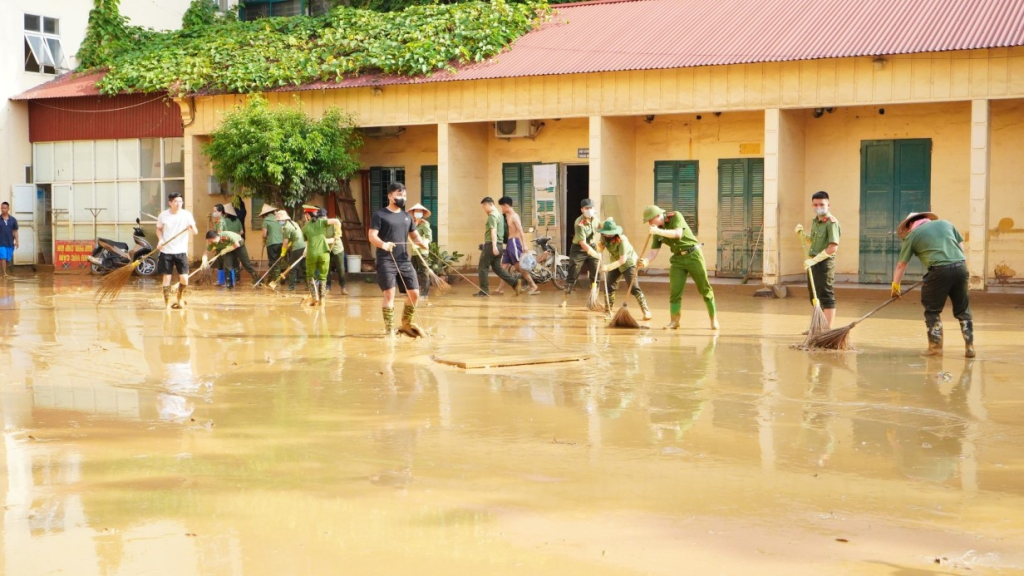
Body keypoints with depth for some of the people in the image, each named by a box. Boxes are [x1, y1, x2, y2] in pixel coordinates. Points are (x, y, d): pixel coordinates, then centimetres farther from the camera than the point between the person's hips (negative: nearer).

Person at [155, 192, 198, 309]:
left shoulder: (187, 214, -5)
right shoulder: (163, 215, -3)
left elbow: (195, 232, -8)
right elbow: (159, 229, 12)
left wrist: (193, 228, -31)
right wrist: (160, 239, -7)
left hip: (181, 251, 0)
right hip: (166, 251, 0)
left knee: (184, 278, -4)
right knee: (167, 277, 2)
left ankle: (180, 299, 22)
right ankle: (167, 302, 13)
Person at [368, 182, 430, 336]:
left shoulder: (407, 217, 17)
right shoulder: (379, 215, -2)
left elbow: (414, 235, 20)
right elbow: (372, 236, -11)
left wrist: (421, 242, -4)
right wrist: (383, 244, -31)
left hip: (404, 261, 6)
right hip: (386, 261, -6)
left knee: (414, 294, 5)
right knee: (389, 294, -9)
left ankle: (406, 324, 23)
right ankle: (389, 329, -2)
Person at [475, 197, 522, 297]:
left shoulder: (492, 216, -11)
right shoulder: (498, 215, 20)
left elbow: (493, 231, -22)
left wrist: (494, 246, -31)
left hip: (491, 245, -9)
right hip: (499, 245, 9)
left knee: (482, 268, -1)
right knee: (497, 267, 11)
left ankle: (484, 290, 0)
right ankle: (515, 282, 2)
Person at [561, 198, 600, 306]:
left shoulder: (595, 216, -8)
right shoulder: (580, 224, -28)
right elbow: (583, 244, -32)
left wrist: (595, 243, 10)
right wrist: (596, 255, -36)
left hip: (592, 247, 6)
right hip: (578, 249, -6)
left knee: (595, 274, 3)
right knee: (572, 275, -3)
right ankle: (565, 299, 7)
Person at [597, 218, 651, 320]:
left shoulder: (621, 240, -33)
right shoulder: (604, 237, -13)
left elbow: (622, 260, -35)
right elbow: (600, 250, -1)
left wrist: (608, 267, -42)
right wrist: (599, 245, -24)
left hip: (628, 262, -7)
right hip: (615, 263, 7)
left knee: (633, 287, -16)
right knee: (609, 286, 1)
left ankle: (646, 311, -12)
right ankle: (608, 311, 15)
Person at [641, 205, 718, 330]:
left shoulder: (675, 216, -11)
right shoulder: (657, 231, 4)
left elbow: (678, 234, -26)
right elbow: (654, 251, -1)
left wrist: (659, 231, -34)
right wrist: (646, 260, -22)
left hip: (693, 255, -5)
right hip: (678, 258, 5)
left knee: (704, 288, 0)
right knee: (675, 290, -5)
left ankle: (713, 319, 11)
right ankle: (674, 321, 3)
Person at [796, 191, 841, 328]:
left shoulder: (832, 223, -17)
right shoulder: (815, 221, 10)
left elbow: (833, 248, -27)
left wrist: (814, 260, -29)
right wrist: (801, 233, 10)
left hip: (825, 262, -9)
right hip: (813, 262, 9)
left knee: (826, 297, -5)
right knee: (814, 296, 18)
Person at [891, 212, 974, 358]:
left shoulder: (912, 235, 12)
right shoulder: (945, 223, 23)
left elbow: (901, 265, 16)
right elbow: (961, 246, 22)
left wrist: (895, 286, 26)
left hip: (939, 270, -4)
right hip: (960, 266, 4)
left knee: (932, 309, 12)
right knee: (963, 310, 15)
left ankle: (935, 346, 9)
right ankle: (969, 346, 14)